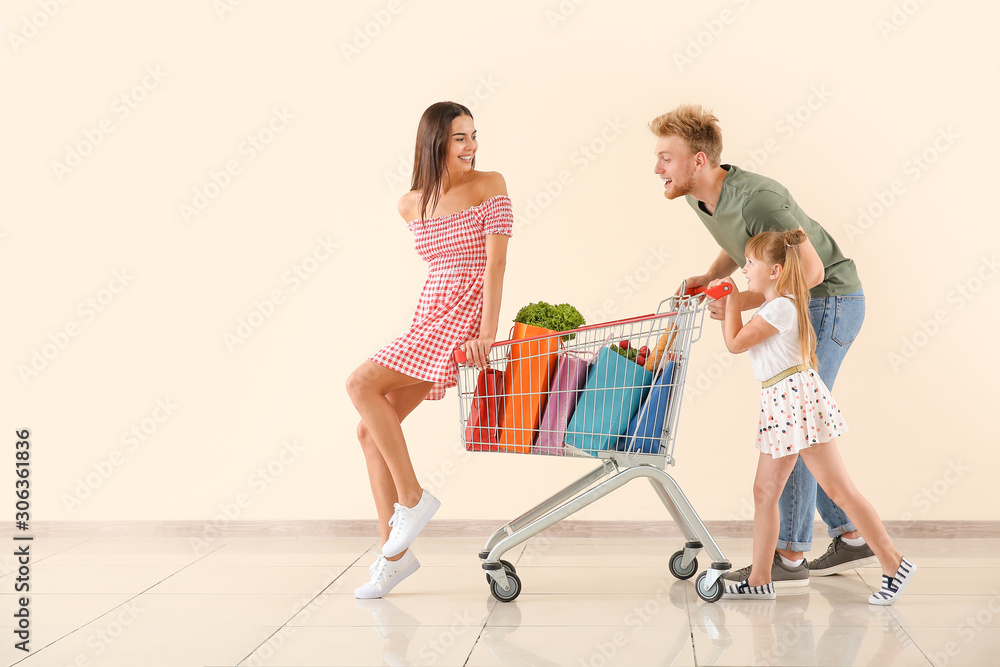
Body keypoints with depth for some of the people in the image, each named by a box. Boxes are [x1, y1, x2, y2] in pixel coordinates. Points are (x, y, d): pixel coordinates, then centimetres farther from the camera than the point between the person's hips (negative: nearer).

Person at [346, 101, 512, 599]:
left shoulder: (489, 185, -4)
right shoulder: (411, 205, 11)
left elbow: (495, 261, -12)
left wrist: (487, 332, -21)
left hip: (464, 316, -7)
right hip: (428, 316, 7)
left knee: (362, 384, -19)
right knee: (370, 431, -1)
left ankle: (412, 499, -9)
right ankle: (394, 554, 5)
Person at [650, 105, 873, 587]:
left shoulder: (756, 199, -29)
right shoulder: (701, 198, -1)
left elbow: (811, 270, -26)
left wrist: (745, 302, -24)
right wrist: (711, 276, 1)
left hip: (829, 301, -10)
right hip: (798, 307, 10)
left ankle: (788, 556, -6)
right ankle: (850, 538, 20)